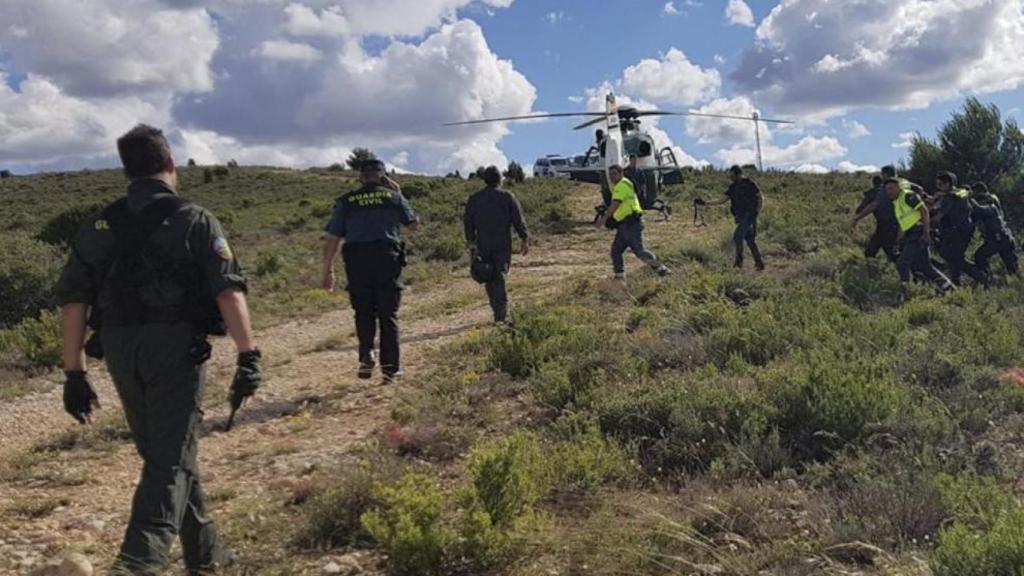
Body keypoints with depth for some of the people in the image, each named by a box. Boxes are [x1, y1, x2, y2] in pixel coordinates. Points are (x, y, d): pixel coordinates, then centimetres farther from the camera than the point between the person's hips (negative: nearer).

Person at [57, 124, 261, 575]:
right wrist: (249, 356, -14)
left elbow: (72, 299, 6)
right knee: (172, 458, -3)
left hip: (120, 353, 5)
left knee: (160, 453, 18)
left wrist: (74, 374, 8)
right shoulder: (195, 221, -1)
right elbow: (229, 290, -13)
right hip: (176, 348, -5)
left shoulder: (99, 227, 11)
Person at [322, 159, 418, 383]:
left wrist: (327, 271, 12)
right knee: (388, 314, 6)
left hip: (357, 261, 1)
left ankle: (366, 355, -6)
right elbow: (413, 225, 21)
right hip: (388, 259, 0)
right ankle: (390, 367, 5)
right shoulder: (393, 196, 9)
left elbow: (332, 239, 6)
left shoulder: (346, 201, 10)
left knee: (364, 312, 14)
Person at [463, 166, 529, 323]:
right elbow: (518, 220, -3)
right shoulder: (508, 197, -2)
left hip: (483, 245, 2)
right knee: (500, 278, -1)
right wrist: (524, 239, 5)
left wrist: (471, 243, 12)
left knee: (490, 279, 11)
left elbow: (468, 222, 6)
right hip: (503, 244, -2)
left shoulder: (474, 199, 5)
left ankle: (498, 312, 15)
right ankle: (501, 314, -9)